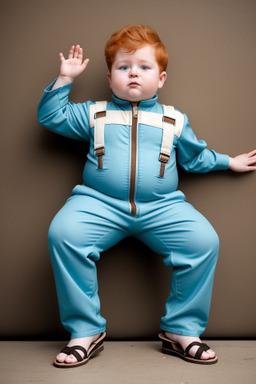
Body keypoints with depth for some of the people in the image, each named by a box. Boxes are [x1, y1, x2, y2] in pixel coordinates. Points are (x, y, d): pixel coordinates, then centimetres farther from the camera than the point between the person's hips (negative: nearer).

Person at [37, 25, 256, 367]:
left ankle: (182, 330, -4)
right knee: (63, 232, -29)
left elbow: (196, 157, 30)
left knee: (204, 240, -22)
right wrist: (65, 78, 14)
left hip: (161, 207, 1)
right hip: (99, 204, -1)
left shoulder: (174, 120, 18)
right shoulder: (93, 114, 16)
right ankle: (86, 330, -13)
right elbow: (51, 116, 19)